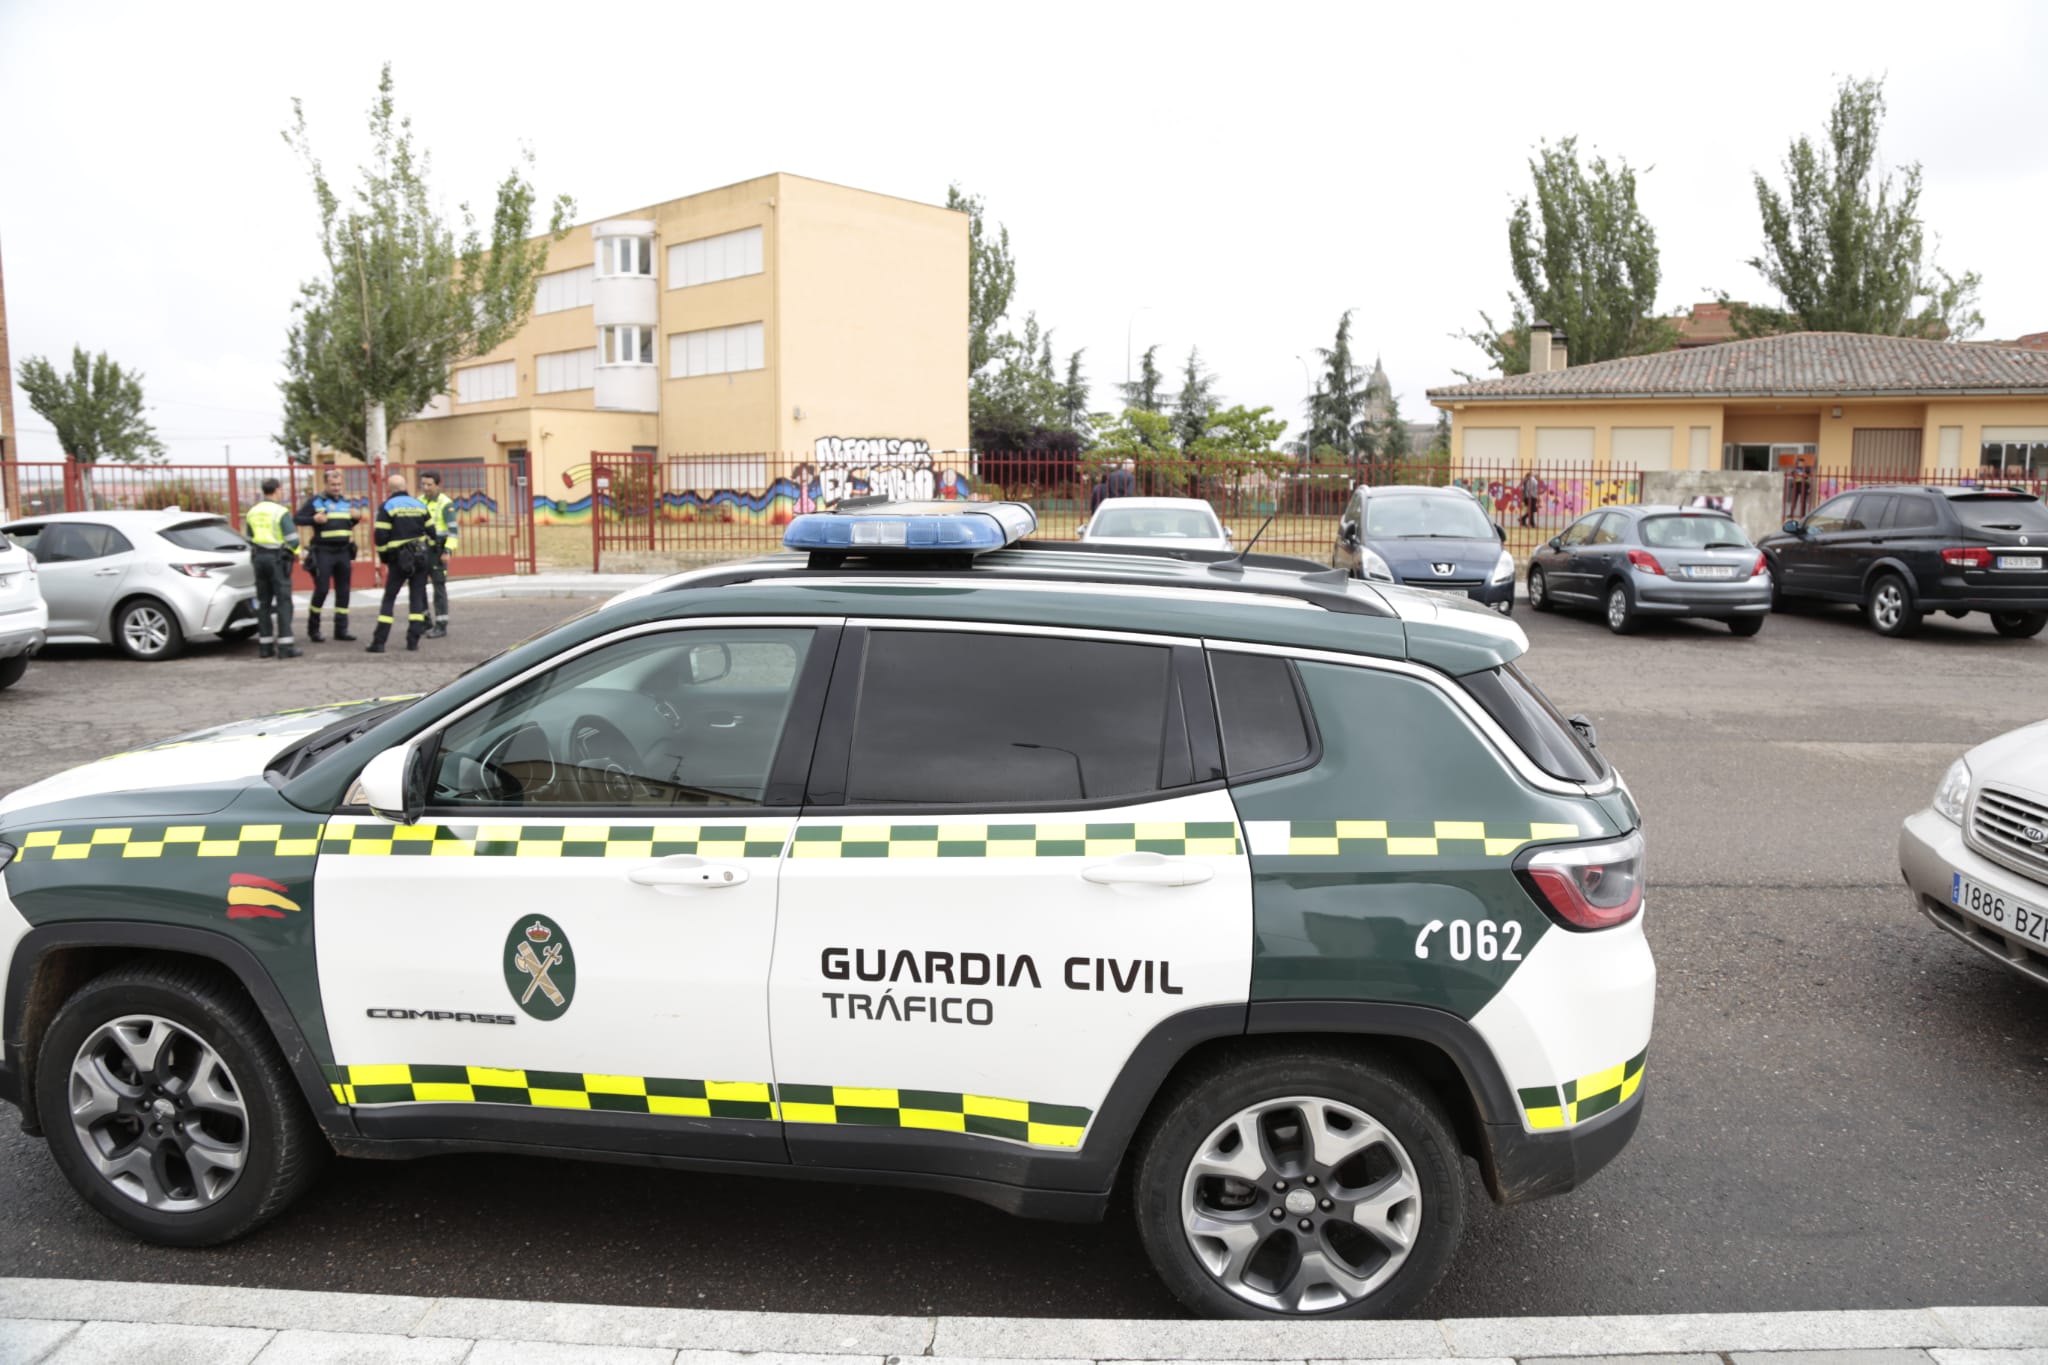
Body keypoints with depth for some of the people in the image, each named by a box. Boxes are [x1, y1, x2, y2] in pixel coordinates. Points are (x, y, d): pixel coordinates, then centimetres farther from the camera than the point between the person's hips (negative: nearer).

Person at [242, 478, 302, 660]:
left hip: (259, 558, 6)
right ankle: (285, 646, -11)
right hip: (278, 558, -6)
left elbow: (250, 540, 14)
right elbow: (292, 540, -12)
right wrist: (296, 553, 8)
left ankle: (265, 646, 10)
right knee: (283, 602, -5)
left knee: (263, 603, 10)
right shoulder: (281, 512, -10)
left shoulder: (252, 513, 10)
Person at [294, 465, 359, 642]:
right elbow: (296, 518, -6)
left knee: (343, 591, 5)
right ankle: (313, 628, 8)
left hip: (344, 552, 5)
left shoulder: (347, 501, 13)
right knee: (321, 589, -6)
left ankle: (341, 629, 10)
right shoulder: (315, 501, -2)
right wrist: (313, 519, -22)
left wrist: (356, 517, 3)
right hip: (323, 552, -5)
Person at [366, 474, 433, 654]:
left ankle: (379, 641, -3)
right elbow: (431, 532, 8)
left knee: (389, 598, 1)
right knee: (417, 598, 8)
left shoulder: (387, 507, -5)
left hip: (399, 559, -3)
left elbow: (381, 536, -9)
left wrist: (384, 558, 3)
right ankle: (413, 640, 4)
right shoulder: (420, 505, 7)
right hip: (420, 558, 3)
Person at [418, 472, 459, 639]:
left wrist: (447, 550, -21)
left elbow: (453, 529, -13)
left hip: (437, 551, -6)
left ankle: (441, 625, 3)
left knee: (439, 586, -2)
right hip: (421, 550, 6)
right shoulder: (419, 501, 11)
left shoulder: (445, 504, -9)